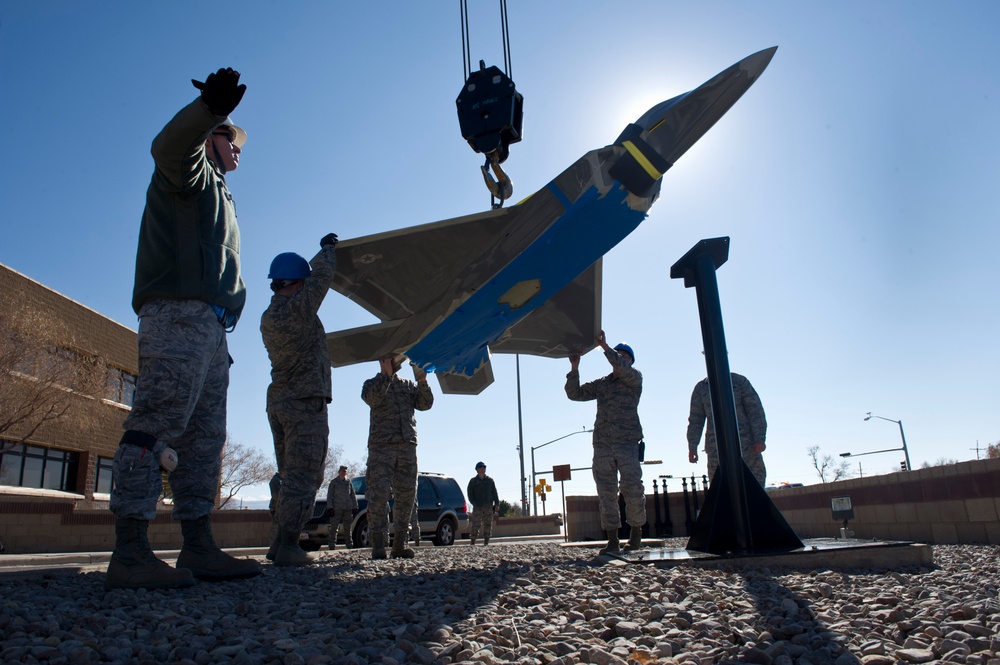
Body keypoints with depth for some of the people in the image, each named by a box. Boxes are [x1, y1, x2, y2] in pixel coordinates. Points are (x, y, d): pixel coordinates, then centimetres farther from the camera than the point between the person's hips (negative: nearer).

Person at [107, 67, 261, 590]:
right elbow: (170, 144, -14)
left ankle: (198, 548, 4)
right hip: (179, 311, -10)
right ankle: (130, 552, -19)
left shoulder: (216, 195, 36)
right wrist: (210, 109, -34)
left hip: (209, 325, 10)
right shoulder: (192, 169, 12)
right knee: (158, 419, -17)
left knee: (205, 435, 3)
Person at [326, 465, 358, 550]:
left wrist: (355, 507, 8)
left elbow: (353, 495, 15)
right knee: (334, 527, -7)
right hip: (337, 508, -3)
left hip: (348, 508, 3)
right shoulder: (333, 482, 4)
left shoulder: (349, 482, 12)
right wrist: (330, 507, -9)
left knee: (347, 528, 9)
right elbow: (329, 495, 0)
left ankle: (349, 545, 15)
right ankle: (332, 546, -5)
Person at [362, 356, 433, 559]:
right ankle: (378, 544, -7)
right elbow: (372, 398, -10)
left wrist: (422, 382, -5)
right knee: (379, 495, -10)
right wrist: (387, 374, -17)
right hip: (381, 446, -4)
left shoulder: (408, 385, 23)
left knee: (407, 495, 0)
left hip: (407, 445, 4)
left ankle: (399, 543, 6)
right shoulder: (372, 383, 13)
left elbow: (425, 404, 9)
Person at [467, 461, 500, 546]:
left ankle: (486, 542, 8)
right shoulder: (473, 481, 7)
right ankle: (472, 542, -4)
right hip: (477, 507, -2)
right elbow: (470, 494, 5)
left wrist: (497, 504, -1)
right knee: (476, 525, -8)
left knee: (488, 524, 2)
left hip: (489, 507, 2)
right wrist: (474, 503, -8)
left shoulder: (490, 480, 12)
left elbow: (494, 493, 10)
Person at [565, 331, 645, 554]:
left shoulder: (634, 378, 9)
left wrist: (605, 347, -19)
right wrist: (574, 368, 2)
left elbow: (624, 369, -14)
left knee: (632, 488, -10)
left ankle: (636, 531, 10)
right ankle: (612, 539, 1)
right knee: (606, 492, -1)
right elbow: (574, 393, 14)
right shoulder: (601, 384, 20)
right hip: (602, 445, 4)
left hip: (628, 442, -4)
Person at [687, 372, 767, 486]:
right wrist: (692, 446, 2)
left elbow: (755, 410, 1)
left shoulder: (740, 381, 7)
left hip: (744, 443, -1)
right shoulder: (701, 388, 12)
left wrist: (759, 439, -10)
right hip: (716, 447, 1)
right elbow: (695, 420, 12)